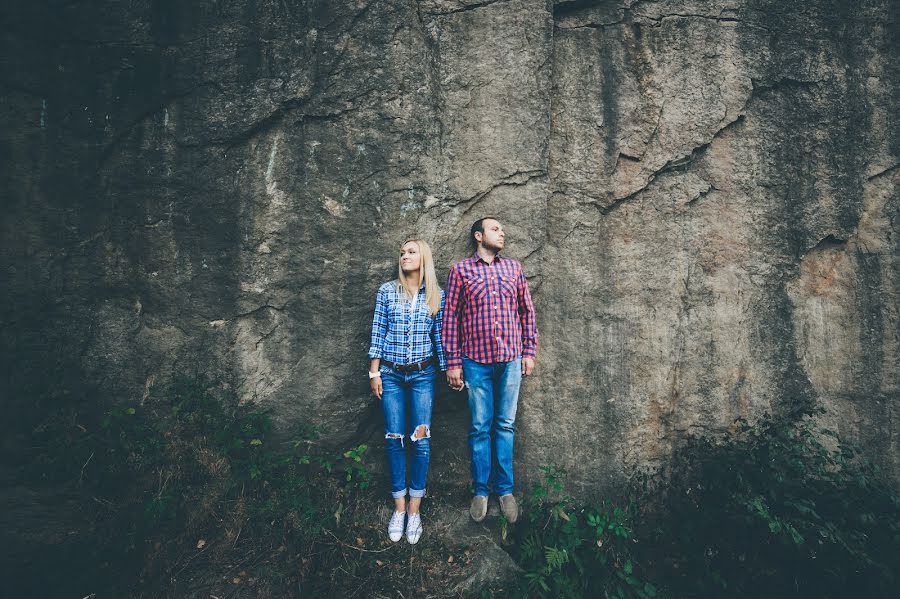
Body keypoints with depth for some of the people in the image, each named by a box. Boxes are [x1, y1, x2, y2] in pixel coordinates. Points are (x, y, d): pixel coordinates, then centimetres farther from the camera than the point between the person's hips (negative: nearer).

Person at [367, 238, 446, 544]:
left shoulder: (436, 295, 3)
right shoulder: (387, 291, 2)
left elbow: (439, 335, 6)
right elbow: (378, 332, 2)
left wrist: (448, 370, 5)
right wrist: (374, 372, 0)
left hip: (422, 375, 0)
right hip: (391, 373, 0)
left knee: (421, 440, 0)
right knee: (394, 439, 4)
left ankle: (414, 510, 14)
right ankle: (399, 508, 18)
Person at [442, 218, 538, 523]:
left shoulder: (513, 267, 9)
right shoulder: (460, 270, 1)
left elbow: (527, 311, 12)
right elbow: (450, 317, 0)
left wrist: (530, 351, 7)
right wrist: (453, 362, -4)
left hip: (511, 359, 2)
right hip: (476, 360, -2)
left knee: (505, 425, 10)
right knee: (480, 427, 7)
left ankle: (505, 489, 24)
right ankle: (481, 491, 22)